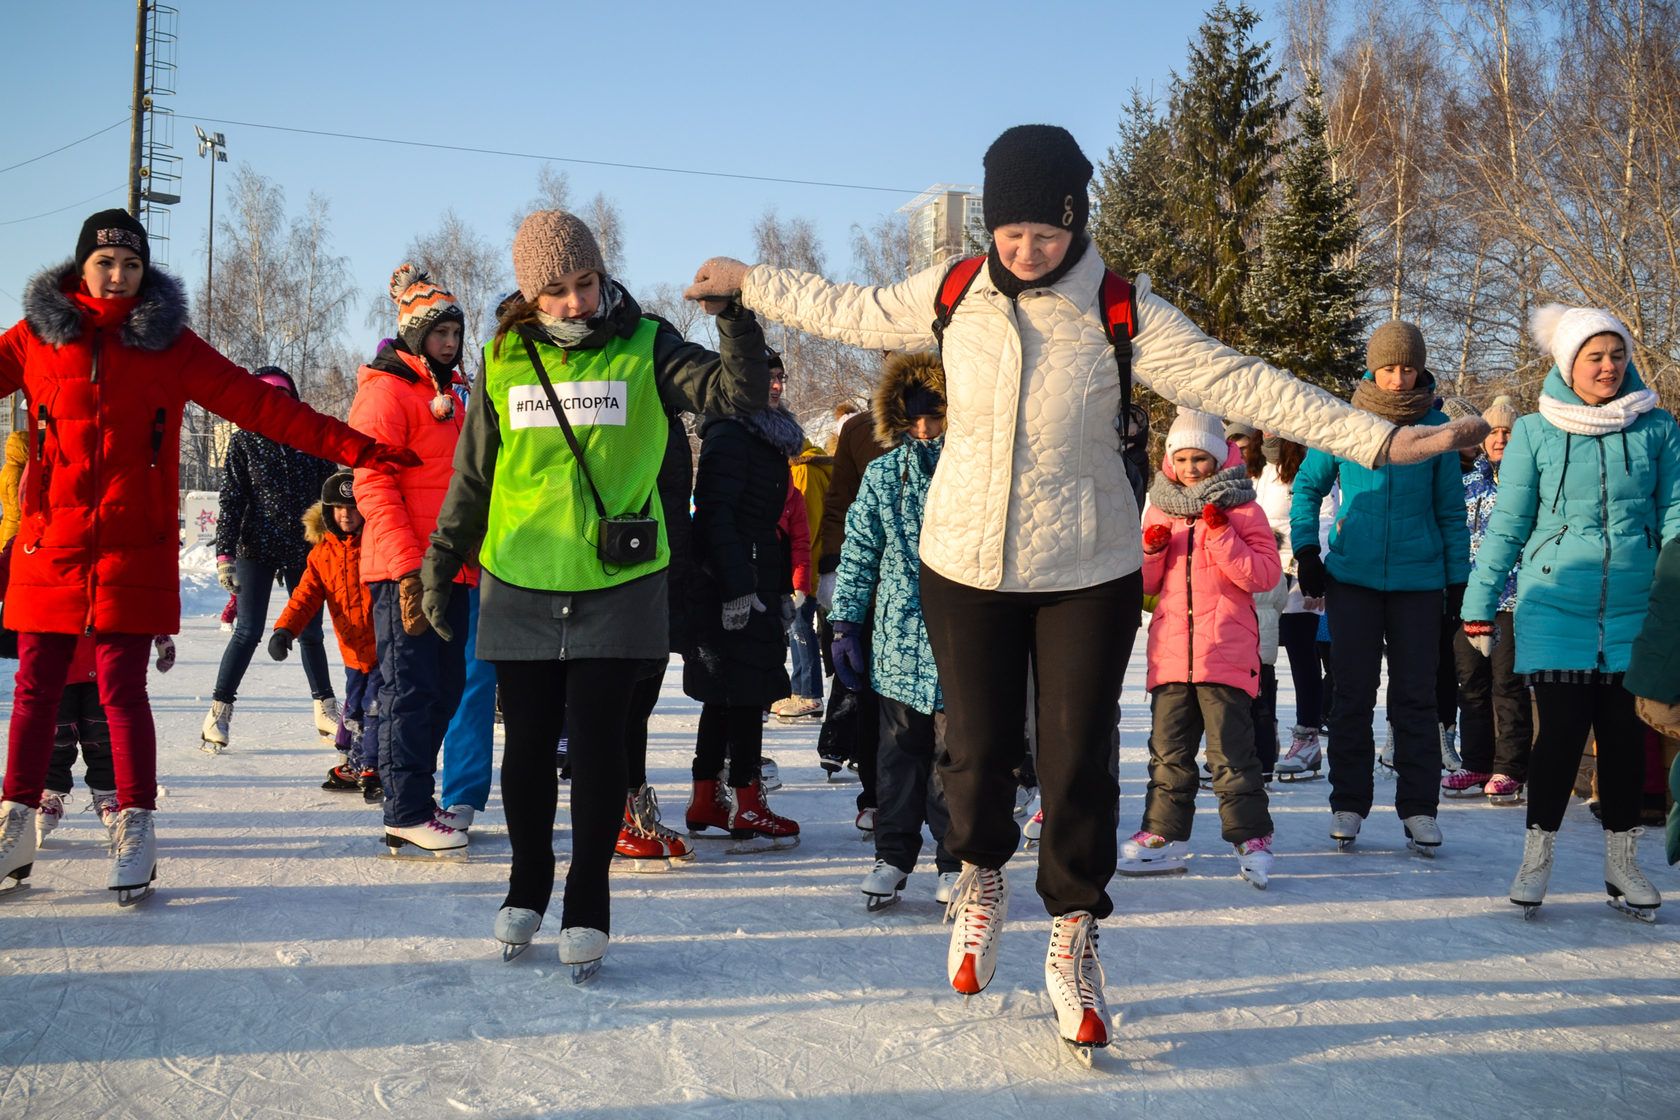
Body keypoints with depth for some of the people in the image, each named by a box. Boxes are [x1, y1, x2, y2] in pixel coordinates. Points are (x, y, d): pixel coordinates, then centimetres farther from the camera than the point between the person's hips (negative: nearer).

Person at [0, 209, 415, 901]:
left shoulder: (168, 343, 6)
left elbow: (259, 405, 4)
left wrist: (354, 448, -2)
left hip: (134, 551, -1)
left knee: (122, 688, -3)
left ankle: (135, 829, 7)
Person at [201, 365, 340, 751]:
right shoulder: (244, 442, 1)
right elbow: (231, 500, -3)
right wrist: (225, 553, -11)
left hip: (305, 549, 2)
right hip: (258, 548, -2)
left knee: (310, 633, 8)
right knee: (248, 631, -9)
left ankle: (325, 709, 22)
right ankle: (218, 713, 0)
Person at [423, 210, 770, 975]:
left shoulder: (645, 348, -2)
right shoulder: (506, 360, 4)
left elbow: (737, 393, -14)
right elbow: (472, 474, 13)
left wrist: (736, 317, -28)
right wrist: (443, 562, 14)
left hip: (616, 588, -2)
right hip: (521, 587, 2)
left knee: (596, 744, -2)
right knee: (528, 743, 9)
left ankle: (587, 904, 11)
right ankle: (527, 884, 29)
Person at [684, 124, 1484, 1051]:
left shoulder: (1121, 313, -11)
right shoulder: (953, 295, -3)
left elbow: (1236, 384, -14)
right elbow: (850, 314, 14)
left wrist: (1377, 440, -19)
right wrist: (748, 282, 23)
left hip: (1087, 572, -1)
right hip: (965, 562, 2)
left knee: (1077, 764, 1)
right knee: (977, 750, 4)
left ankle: (1073, 942, 23)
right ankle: (982, 880, 37)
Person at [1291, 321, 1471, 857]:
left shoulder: (1437, 426, 1)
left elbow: (1450, 510, 7)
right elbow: (1307, 487, 11)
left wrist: (1458, 581, 6)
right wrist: (1305, 552, 1)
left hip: (1419, 580, 0)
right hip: (1352, 576, 0)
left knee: (1415, 696, 3)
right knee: (1353, 693, 4)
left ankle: (1419, 807, 9)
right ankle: (1348, 803, 13)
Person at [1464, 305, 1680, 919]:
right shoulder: (1535, 433, 0)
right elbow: (1507, 525, 2)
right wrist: (1480, 608, 1)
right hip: (1556, 608, -2)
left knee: (1625, 732, 6)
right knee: (1562, 730, -3)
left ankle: (1621, 865, 19)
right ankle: (1536, 859, 12)